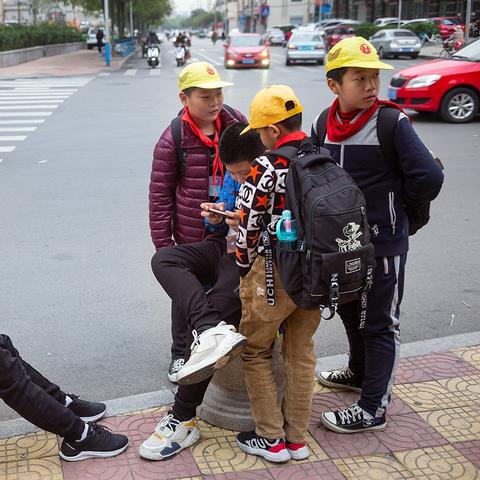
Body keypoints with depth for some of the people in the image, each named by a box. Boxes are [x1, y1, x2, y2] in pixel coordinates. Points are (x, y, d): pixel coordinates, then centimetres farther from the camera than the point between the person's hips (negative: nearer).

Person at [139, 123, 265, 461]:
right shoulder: (234, 175, 5)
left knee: (218, 306, -27)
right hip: (226, 247, 7)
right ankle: (211, 329, -38)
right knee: (164, 260, -15)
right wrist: (216, 219, -8)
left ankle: (183, 419, -16)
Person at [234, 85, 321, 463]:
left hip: (273, 274, -6)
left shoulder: (265, 168, -17)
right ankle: (297, 438, 27)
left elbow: (249, 229, -13)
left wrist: (243, 268, 4)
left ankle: (271, 439, 19)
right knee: (301, 352, 17)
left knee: (256, 352, 12)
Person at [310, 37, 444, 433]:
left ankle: (373, 408, 17)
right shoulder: (326, 124, 2)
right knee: (349, 311, 24)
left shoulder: (392, 123, -16)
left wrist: (397, 206, -8)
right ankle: (360, 372, 48)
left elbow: (428, 178, -22)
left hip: (383, 243, -6)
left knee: (380, 324, 5)